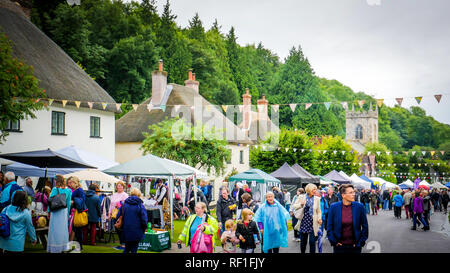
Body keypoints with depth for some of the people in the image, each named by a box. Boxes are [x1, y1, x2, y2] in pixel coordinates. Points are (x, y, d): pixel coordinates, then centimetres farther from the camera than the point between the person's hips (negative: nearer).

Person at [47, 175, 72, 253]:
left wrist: (49, 211, 2)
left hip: (55, 212, -3)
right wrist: (67, 213, 13)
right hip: (64, 211, 3)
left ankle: (54, 248, 6)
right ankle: (63, 247, 14)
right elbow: (68, 203, 6)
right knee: (63, 229, 10)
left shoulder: (54, 189, -8)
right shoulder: (68, 190, 2)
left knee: (55, 229, 3)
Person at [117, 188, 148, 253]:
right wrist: (144, 229, 3)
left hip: (126, 232, 3)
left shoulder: (124, 204, 1)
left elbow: (118, 217, 3)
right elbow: (144, 219, -12)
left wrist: (122, 227, 14)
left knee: (126, 248, 18)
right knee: (134, 249, 7)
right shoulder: (140, 205, -10)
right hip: (136, 233, -3)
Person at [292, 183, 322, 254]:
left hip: (312, 223, -1)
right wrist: (301, 204, -18)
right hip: (303, 222, 1)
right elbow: (294, 206, 1)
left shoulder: (317, 199, 3)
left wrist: (319, 218, -13)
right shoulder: (301, 197, 1)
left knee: (312, 242, -6)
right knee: (303, 241, 11)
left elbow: (319, 211, 5)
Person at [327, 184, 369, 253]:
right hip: (339, 246, 0)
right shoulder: (334, 207, -4)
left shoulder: (359, 207, -4)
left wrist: (361, 242, 1)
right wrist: (334, 241, -1)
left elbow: (365, 226, 4)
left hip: (355, 246, 0)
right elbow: (329, 226, 3)